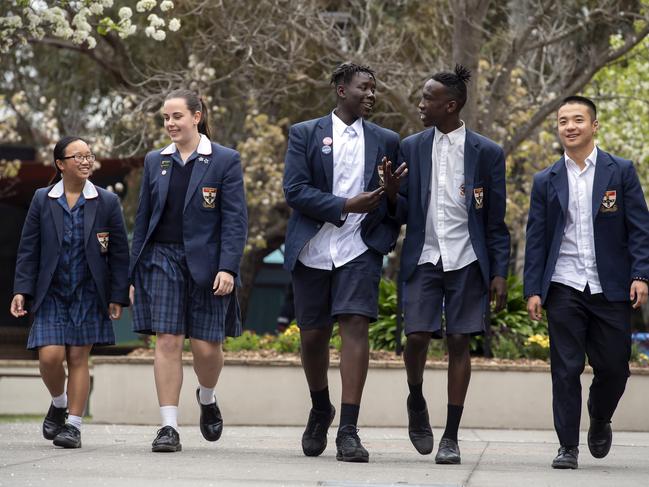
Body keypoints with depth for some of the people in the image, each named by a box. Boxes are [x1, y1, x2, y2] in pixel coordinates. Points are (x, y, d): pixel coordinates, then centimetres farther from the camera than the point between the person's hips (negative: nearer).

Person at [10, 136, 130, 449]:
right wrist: (22, 290, -4)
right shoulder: (42, 200, 3)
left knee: (78, 357, -1)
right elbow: (28, 250, 5)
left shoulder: (107, 202, 1)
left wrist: (118, 297, -2)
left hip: (89, 293, 0)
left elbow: (120, 254, 3)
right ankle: (59, 404, 20)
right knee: (50, 356, -9)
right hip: (51, 293, 0)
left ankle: (74, 425, 7)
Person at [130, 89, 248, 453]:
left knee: (207, 346, 1)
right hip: (163, 259, 2)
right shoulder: (156, 161, 11)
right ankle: (169, 427, -4)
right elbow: (144, 217, 14)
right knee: (167, 342, -6)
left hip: (206, 264, -2)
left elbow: (235, 219, -4)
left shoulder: (225, 160, 0)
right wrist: (135, 273, 11)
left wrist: (228, 268, -14)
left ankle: (208, 398, 32)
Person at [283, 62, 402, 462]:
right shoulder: (305, 134, 4)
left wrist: (388, 237, -2)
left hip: (361, 249, 0)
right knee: (313, 335, 7)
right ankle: (321, 411, 33)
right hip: (313, 250, 0)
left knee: (356, 327, -15)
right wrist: (345, 207, -15)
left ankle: (348, 431, -16)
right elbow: (295, 190, -7)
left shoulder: (386, 141, 11)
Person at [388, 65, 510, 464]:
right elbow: (403, 213, 10)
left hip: (466, 261, -1)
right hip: (423, 258, 1)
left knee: (459, 341, -1)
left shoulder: (487, 153, 1)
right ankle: (416, 401, 21)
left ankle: (451, 437, 6)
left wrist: (500, 273, -1)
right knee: (417, 337, -9)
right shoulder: (411, 148, 7)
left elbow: (496, 221, 3)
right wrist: (392, 194, -12)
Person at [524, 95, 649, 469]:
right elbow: (536, 239, 9)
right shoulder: (546, 181, 9)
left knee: (614, 367, 3)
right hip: (564, 289, 1)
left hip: (610, 288, -1)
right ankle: (568, 446, 5)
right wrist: (533, 290, 1)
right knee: (566, 369, -1)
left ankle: (600, 420, 32)